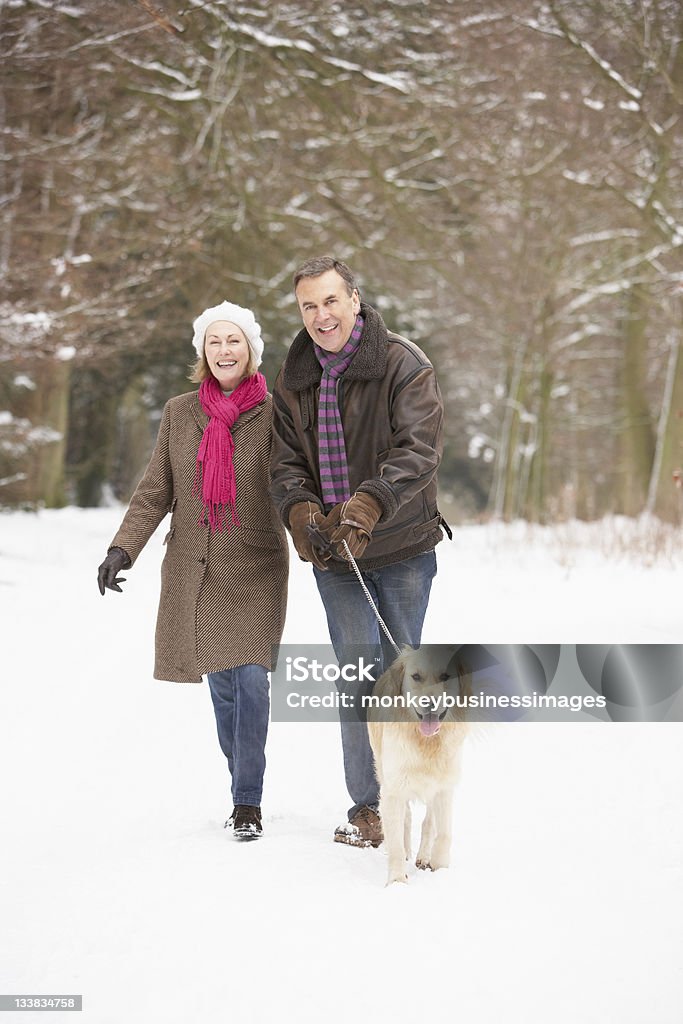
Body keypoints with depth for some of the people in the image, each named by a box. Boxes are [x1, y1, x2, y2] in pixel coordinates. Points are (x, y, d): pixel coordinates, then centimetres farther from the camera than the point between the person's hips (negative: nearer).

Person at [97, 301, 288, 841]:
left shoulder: (273, 413, -2)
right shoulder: (180, 413, 6)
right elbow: (155, 491, 8)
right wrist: (123, 548, -2)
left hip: (256, 568, -3)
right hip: (194, 568, 3)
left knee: (251, 679, -12)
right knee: (221, 682, 6)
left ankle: (248, 801, -1)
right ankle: (244, 787, 22)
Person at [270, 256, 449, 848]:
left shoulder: (405, 366, -9)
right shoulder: (293, 381, 6)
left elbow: (418, 451, -20)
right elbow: (285, 461, 2)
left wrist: (368, 505, -35)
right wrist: (301, 511, -20)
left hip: (402, 549, -2)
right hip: (333, 554, 3)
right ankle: (368, 806, 4)